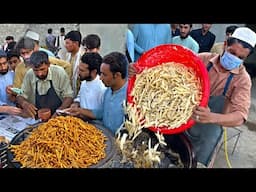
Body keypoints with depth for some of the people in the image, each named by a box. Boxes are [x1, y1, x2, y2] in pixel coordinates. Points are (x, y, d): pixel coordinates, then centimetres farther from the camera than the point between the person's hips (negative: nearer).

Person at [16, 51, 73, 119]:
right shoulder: (29, 75, -3)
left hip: (58, 118, -3)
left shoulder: (59, 72, -11)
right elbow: (20, 96, 6)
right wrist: (24, 104, -17)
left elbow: (68, 96, -7)